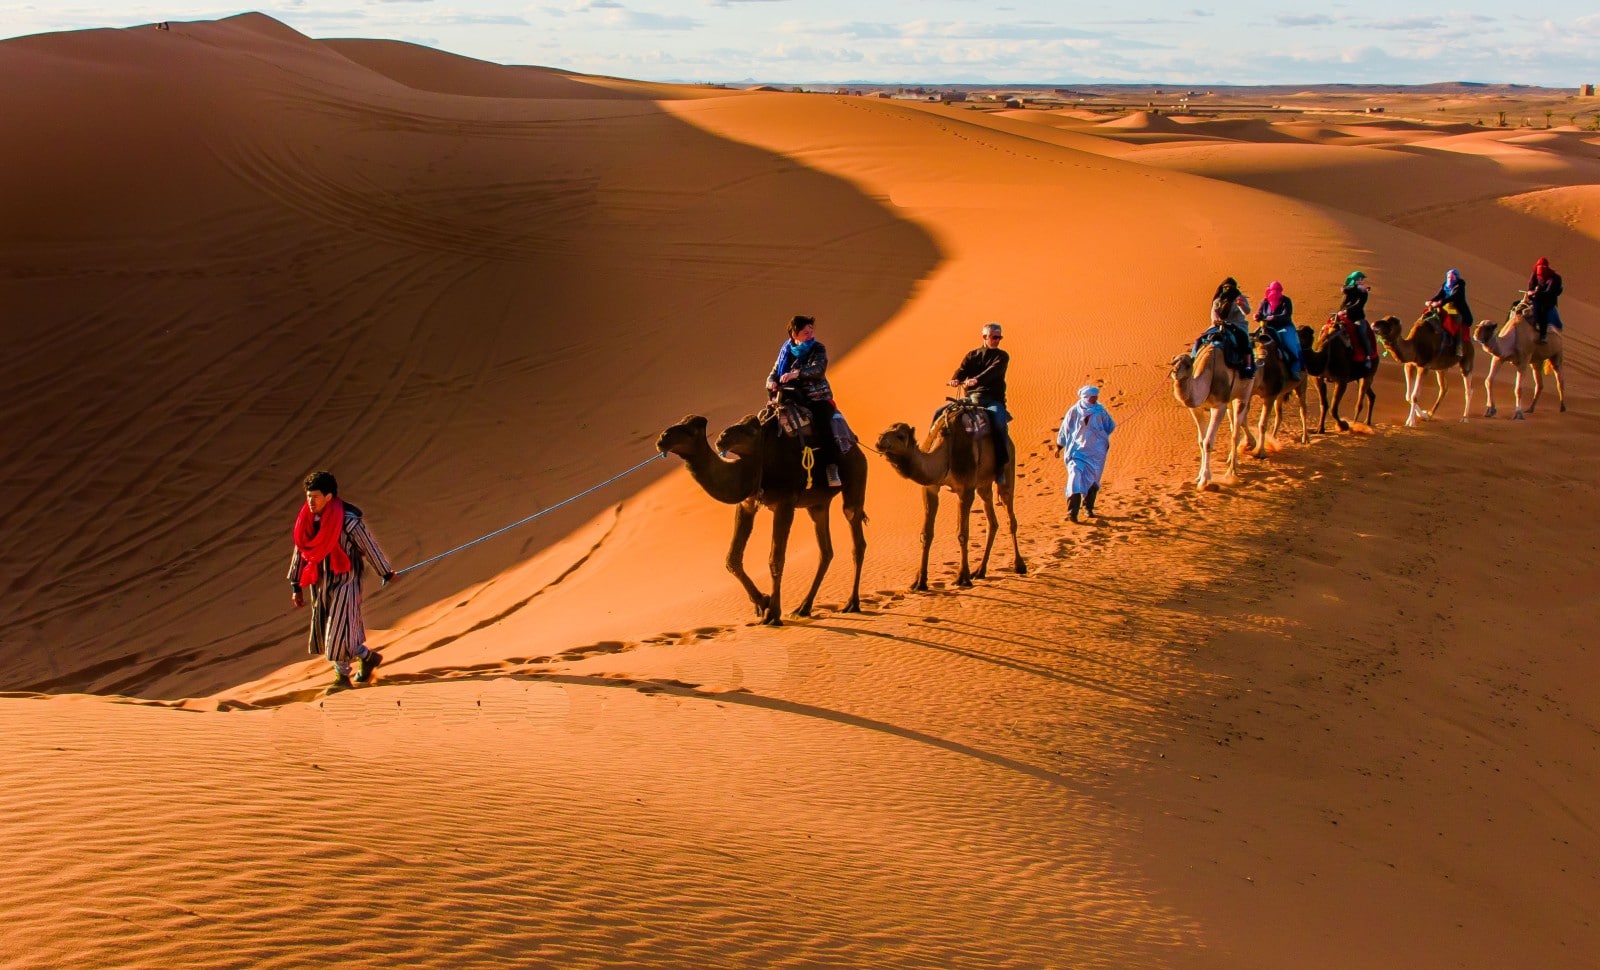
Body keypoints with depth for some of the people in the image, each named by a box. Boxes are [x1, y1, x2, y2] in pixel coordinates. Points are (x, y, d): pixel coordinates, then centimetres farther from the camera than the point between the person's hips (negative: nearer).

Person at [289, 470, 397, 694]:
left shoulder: (349, 521, -19)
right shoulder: (307, 520, -1)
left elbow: (370, 546, -8)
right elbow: (300, 552, 9)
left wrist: (386, 573, 2)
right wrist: (296, 586, 12)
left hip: (345, 583, -6)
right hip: (321, 585, 7)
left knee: (339, 631, -7)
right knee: (325, 632, 11)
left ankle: (342, 676, 13)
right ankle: (368, 657, 29)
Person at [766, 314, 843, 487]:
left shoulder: (818, 349, -2)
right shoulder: (786, 352, 10)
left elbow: (818, 369, -20)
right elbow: (774, 374, 11)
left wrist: (796, 373, -36)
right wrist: (771, 382, -15)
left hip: (818, 399, -5)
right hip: (793, 400, 5)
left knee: (822, 428, -28)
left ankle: (832, 471, -33)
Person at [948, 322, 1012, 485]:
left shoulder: (1001, 356, 7)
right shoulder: (972, 355, 16)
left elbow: (993, 371, -13)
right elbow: (962, 369, -1)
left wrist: (977, 380, -32)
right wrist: (956, 379, -25)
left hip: (992, 400, -3)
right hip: (970, 398, 3)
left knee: (999, 422, -33)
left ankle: (1000, 467, -28)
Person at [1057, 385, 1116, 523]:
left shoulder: (1100, 411, 1)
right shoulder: (1074, 411, -5)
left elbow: (1110, 426, 12)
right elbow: (1065, 430, 6)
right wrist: (1060, 446, 12)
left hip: (1096, 452, 3)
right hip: (1077, 450, -3)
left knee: (1093, 481, 10)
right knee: (1076, 478, -16)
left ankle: (1088, 507, 30)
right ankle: (1072, 512, -20)